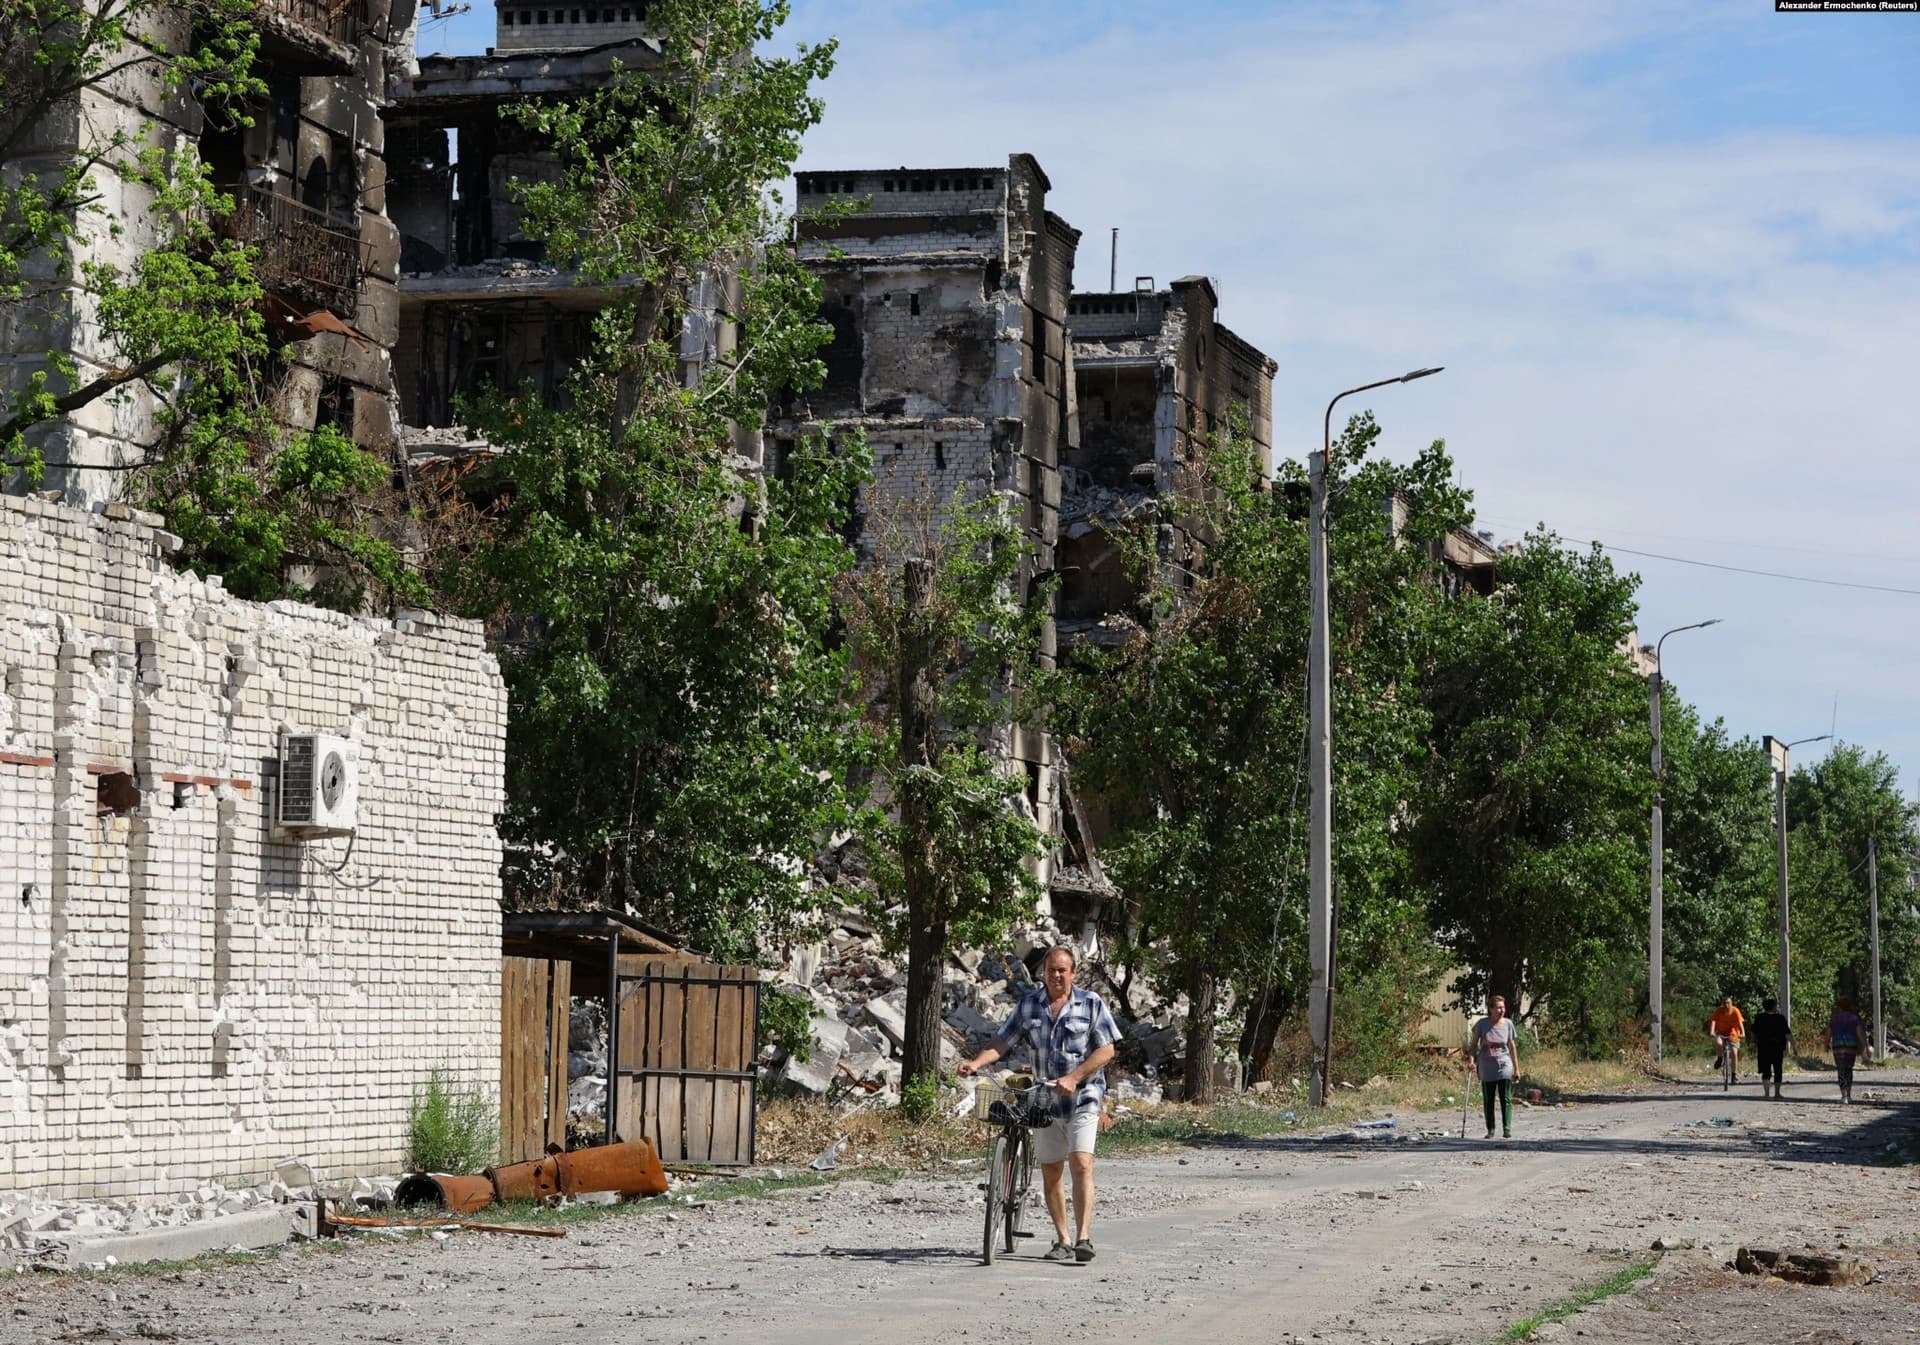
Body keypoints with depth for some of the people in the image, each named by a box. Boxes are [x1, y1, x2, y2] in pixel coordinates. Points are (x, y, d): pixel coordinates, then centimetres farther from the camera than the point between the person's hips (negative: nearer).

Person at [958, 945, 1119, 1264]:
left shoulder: (1091, 1004, -2)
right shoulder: (1029, 1004, 7)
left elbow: (1106, 1050, -6)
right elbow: (1003, 1041, 5)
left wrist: (1073, 1078, -18)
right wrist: (975, 1062, -13)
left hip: (1083, 1097, -4)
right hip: (1044, 1099, 4)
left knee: (1081, 1163, -18)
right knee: (1050, 1171, 6)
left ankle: (1083, 1238, -22)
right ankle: (1062, 1240, 15)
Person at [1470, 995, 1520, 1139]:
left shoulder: (1508, 1024, 0)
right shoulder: (1482, 1024, -4)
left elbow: (1512, 1047, 7)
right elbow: (1475, 1043, 5)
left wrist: (1516, 1068, 8)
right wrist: (1472, 1058, -10)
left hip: (1504, 1066, 0)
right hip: (1486, 1067, 0)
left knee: (1506, 1099, -8)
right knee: (1488, 1100, 6)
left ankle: (1507, 1129, -10)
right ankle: (1490, 1130, 14)